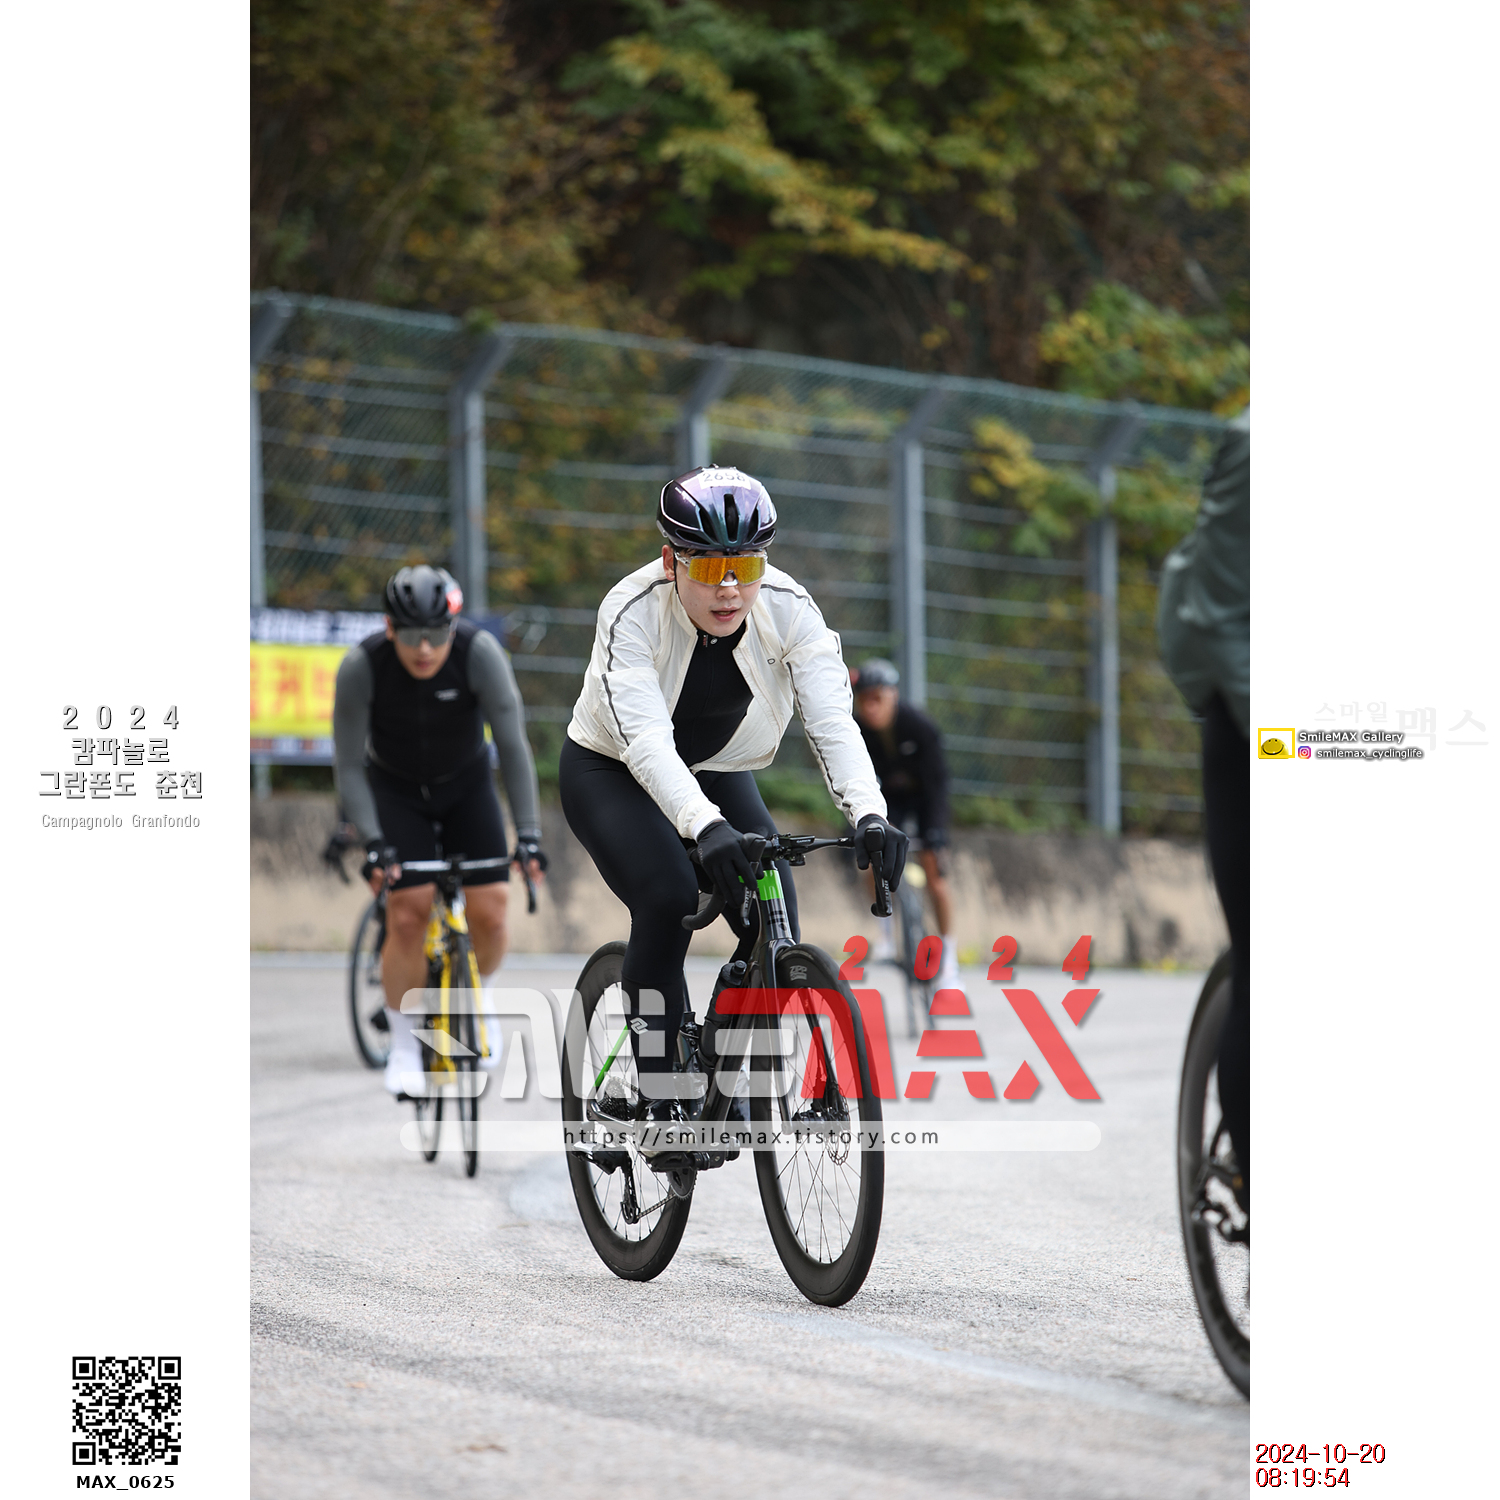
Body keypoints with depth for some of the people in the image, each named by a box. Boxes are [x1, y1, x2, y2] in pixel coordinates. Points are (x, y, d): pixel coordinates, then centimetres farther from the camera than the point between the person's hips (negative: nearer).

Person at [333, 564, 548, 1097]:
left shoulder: (480, 653, -29)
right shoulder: (360, 667, -28)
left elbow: (512, 743, -29)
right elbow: (348, 764, -22)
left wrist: (528, 833, -35)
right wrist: (372, 842, -32)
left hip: (466, 785, 1)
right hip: (395, 789, -1)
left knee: (488, 913, -11)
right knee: (408, 913, -17)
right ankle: (403, 1043, -1)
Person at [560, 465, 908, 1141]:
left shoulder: (788, 609, -23)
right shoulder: (632, 611, -32)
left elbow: (834, 723, -31)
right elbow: (645, 741, -43)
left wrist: (869, 816, -49)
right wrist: (707, 827, -59)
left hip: (716, 773, 4)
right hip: (612, 774, -4)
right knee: (669, 898, -29)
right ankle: (659, 1105, -20)